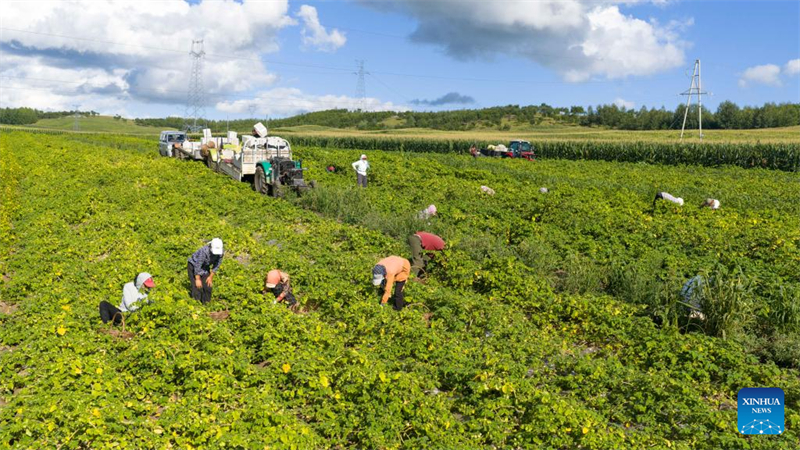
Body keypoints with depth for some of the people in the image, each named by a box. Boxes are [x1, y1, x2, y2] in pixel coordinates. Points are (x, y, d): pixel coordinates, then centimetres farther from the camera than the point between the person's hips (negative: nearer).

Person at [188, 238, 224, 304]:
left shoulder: (220, 252, -22)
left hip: (205, 266, 5)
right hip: (194, 265, -5)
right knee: (197, 286, -14)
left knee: (208, 285, -2)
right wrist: (198, 279, -25)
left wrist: (211, 277, -5)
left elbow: (216, 265, -8)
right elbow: (197, 266, -31)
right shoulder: (204, 251, -39)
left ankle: (205, 303, 10)